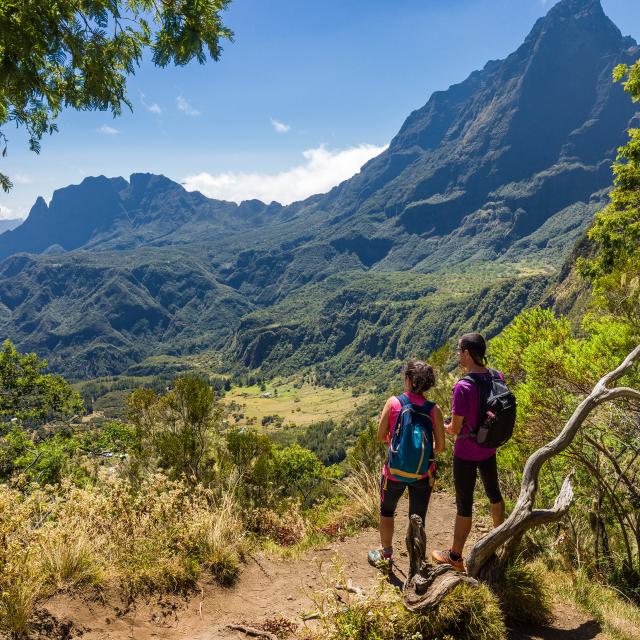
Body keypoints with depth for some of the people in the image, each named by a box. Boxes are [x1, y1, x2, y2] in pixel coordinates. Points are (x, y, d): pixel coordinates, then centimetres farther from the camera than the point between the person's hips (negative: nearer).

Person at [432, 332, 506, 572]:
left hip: (466, 453, -7)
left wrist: (444, 427, 0)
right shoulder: (497, 377, -9)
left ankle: (455, 556, 23)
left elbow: (455, 428, -22)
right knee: (493, 492, 27)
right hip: (489, 448, 7)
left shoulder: (463, 387, -29)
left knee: (464, 503, 6)